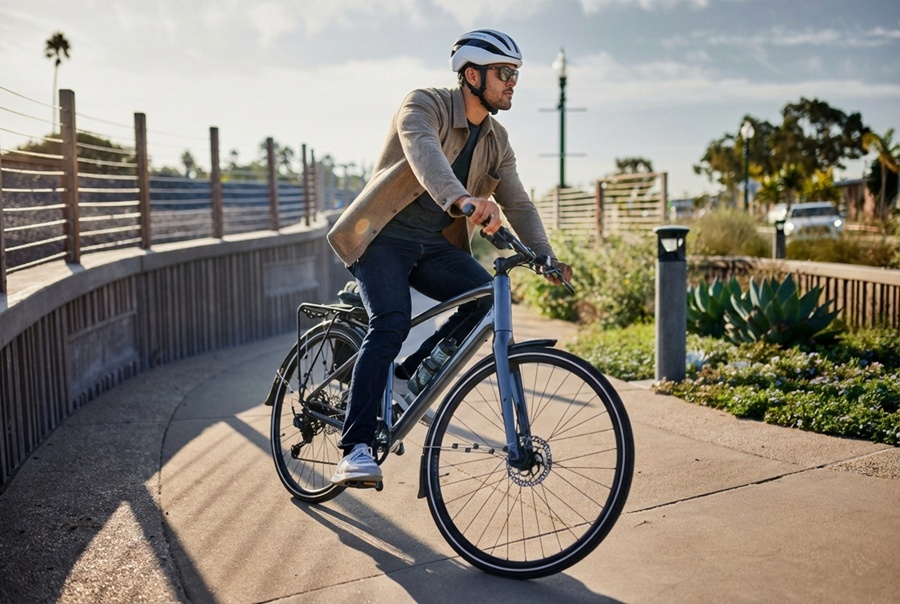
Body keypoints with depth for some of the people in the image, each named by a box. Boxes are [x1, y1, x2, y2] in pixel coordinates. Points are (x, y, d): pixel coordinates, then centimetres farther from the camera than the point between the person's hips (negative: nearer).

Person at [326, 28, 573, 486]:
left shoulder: (497, 141, 9)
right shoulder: (425, 105, -12)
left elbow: (518, 204, 6)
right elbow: (423, 153, -34)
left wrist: (547, 258, -8)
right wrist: (462, 200, -53)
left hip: (435, 246, 6)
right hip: (384, 237, -6)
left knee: (487, 296, -19)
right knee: (391, 325, -27)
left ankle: (408, 375, -1)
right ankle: (355, 450, -24)